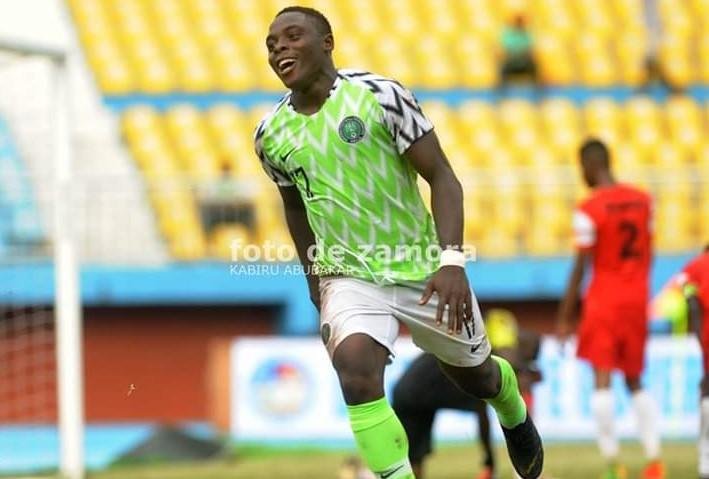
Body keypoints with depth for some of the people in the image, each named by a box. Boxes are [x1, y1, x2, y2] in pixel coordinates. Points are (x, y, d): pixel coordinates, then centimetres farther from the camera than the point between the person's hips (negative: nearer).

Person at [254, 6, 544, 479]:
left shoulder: (379, 95, -15)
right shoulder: (271, 135, -1)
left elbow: (442, 178, -13)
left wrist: (452, 262, -24)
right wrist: (314, 278, 19)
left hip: (422, 268, -1)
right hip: (348, 276, 2)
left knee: (473, 373, 17)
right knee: (356, 368, -28)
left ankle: (516, 418, 53)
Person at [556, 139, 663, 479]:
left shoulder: (589, 210, -11)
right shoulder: (642, 200, 6)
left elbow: (580, 266, -12)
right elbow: (648, 252, 12)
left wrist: (564, 317, -7)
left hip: (604, 299, -6)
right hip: (636, 299, 6)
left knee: (602, 381, -6)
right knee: (635, 381, 15)